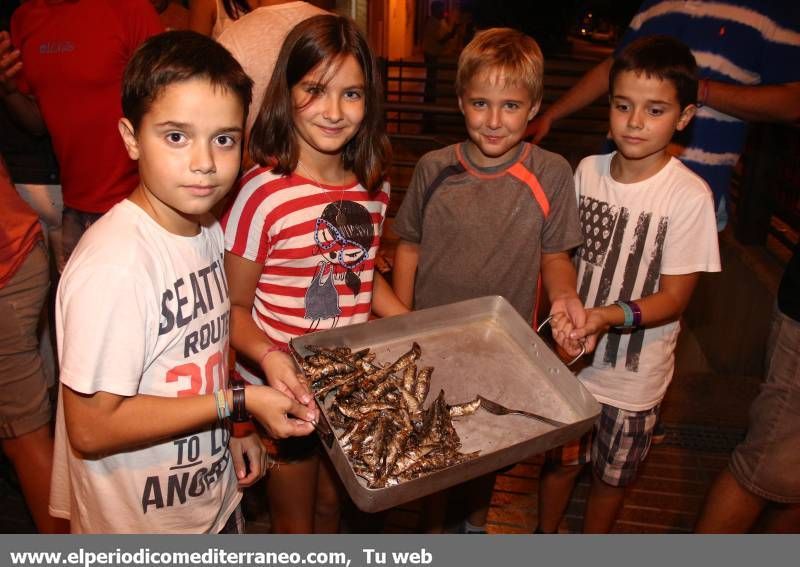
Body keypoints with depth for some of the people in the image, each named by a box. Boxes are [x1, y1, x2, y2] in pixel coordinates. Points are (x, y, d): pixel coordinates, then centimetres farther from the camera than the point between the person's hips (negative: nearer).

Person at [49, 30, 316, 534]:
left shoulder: (208, 228, -4)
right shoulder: (114, 266, -29)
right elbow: (91, 429, -24)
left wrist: (230, 432, 2)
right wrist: (238, 403, -24)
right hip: (140, 526, -6)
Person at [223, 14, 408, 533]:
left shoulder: (374, 185, -4)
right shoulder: (264, 192, -22)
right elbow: (234, 306, -15)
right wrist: (267, 356, -34)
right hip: (284, 389, -5)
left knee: (331, 504, 28)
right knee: (295, 523, 18)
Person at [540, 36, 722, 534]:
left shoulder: (690, 195, -19)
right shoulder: (588, 170, -6)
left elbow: (675, 298, -16)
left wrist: (612, 316, -32)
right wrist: (562, 307, -8)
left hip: (634, 376, -3)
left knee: (612, 475, 19)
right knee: (559, 460, 19)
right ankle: (545, 535, 47)